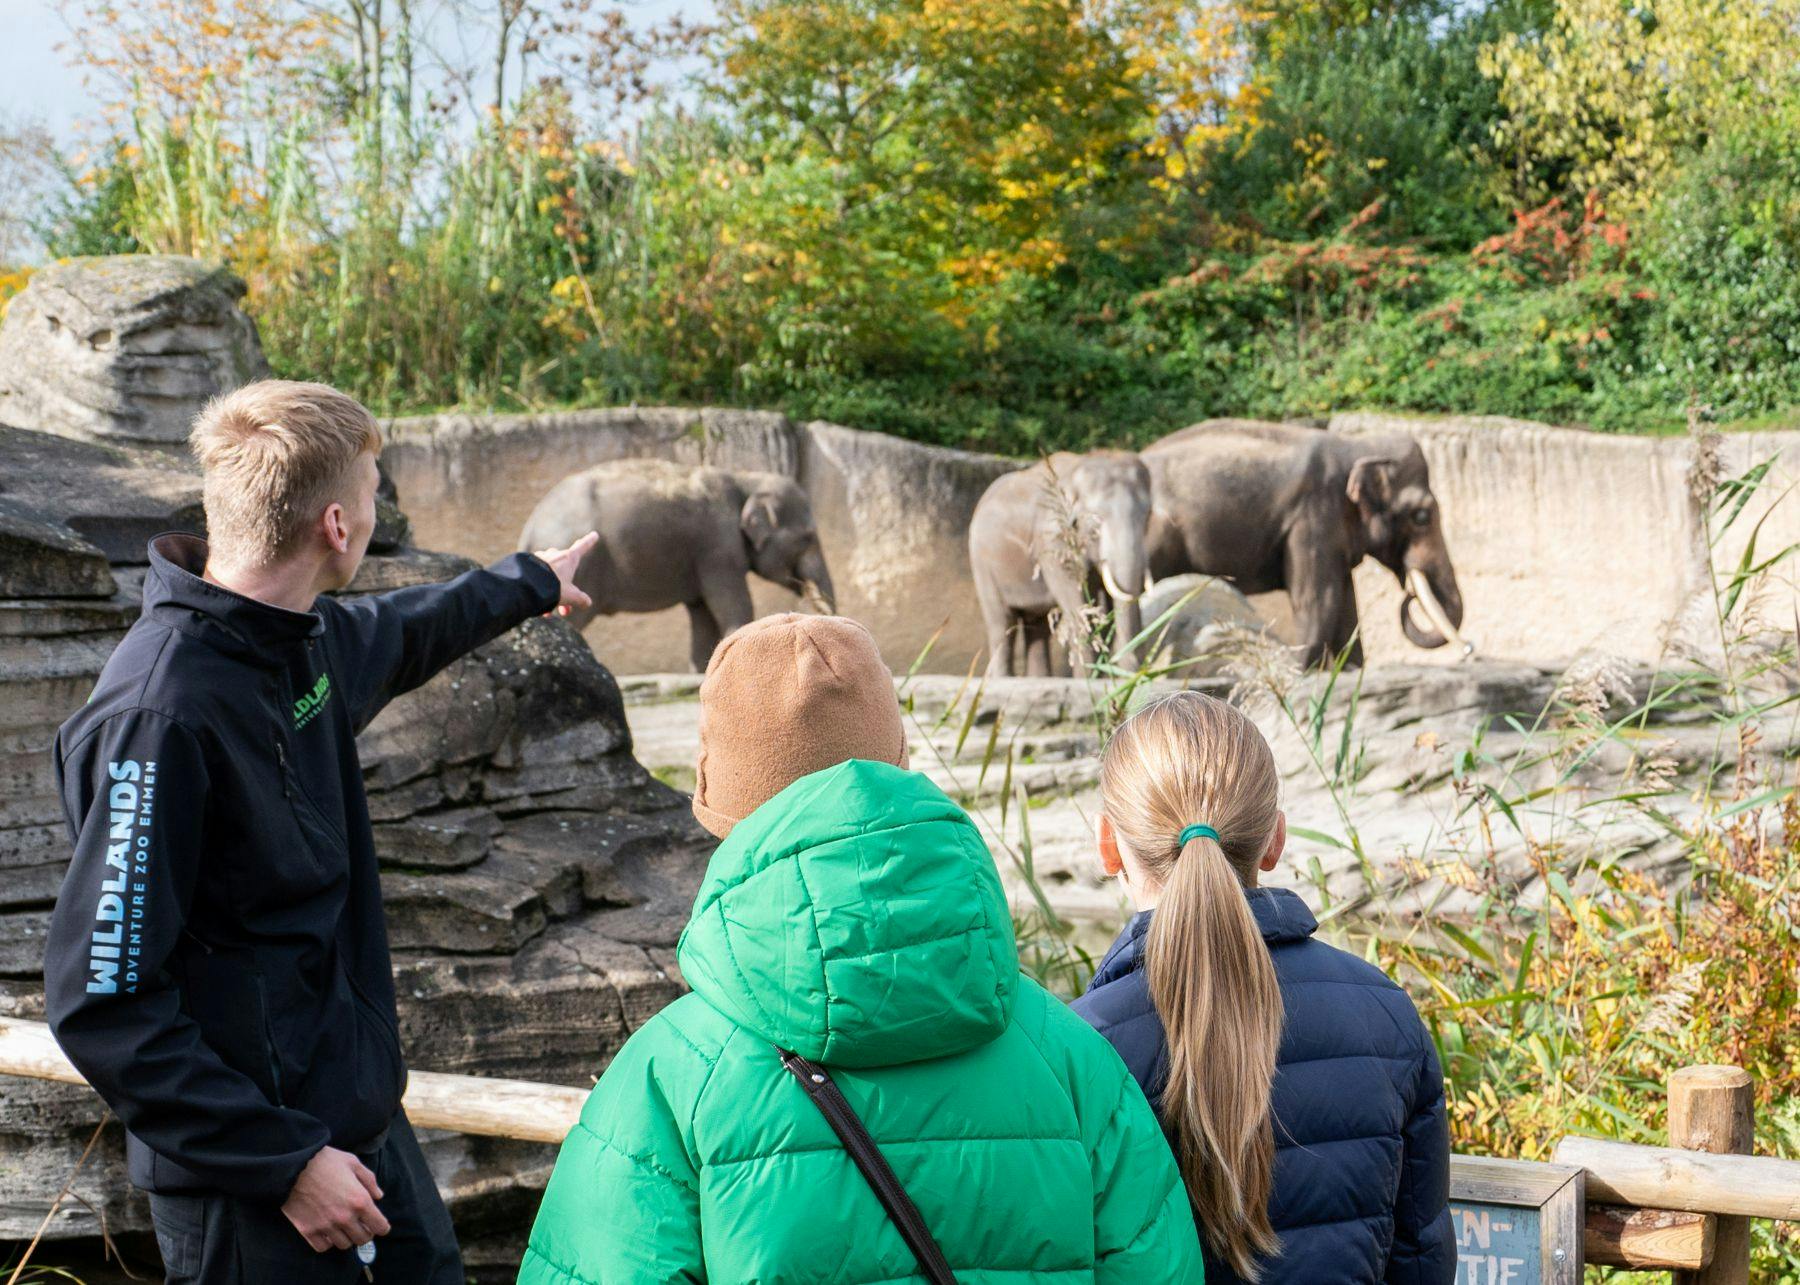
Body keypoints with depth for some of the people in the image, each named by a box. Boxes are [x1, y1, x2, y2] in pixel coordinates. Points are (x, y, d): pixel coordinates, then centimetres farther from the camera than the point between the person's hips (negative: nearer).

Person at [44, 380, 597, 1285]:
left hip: (360, 1105, 9)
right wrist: (282, 1162, -24)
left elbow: (401, 633, 27)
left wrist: (528, 584, 42)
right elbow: (100, 1001, -25)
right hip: (246, 1175, -8)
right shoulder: (162, 713, -25)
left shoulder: (308, 641, 1)